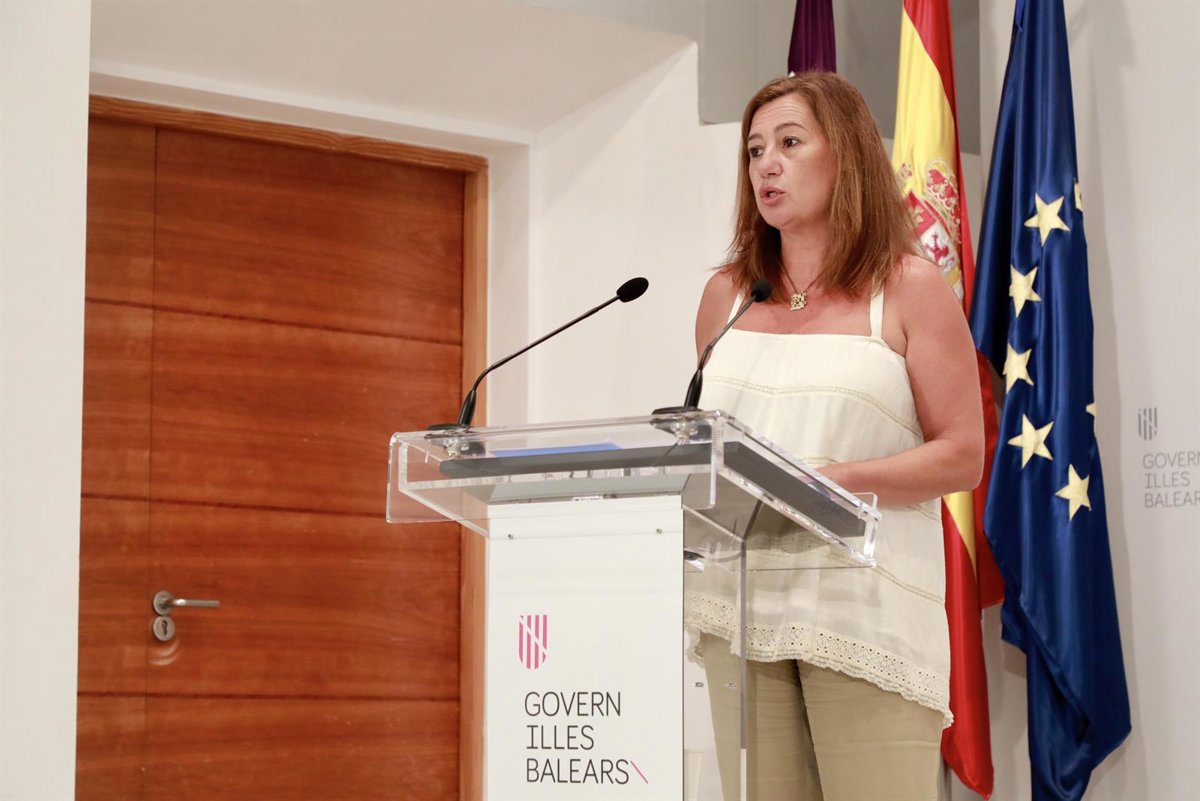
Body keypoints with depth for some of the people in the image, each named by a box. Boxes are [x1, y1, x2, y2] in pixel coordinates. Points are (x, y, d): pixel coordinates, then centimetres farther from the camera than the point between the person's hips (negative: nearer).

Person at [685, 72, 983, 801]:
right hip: (743, 603, 4)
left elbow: (962, 457, -2)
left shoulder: (909, 288, 3)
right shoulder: (728, 295, 15)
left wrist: (831, 480, -15)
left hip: (868, 608, -4)